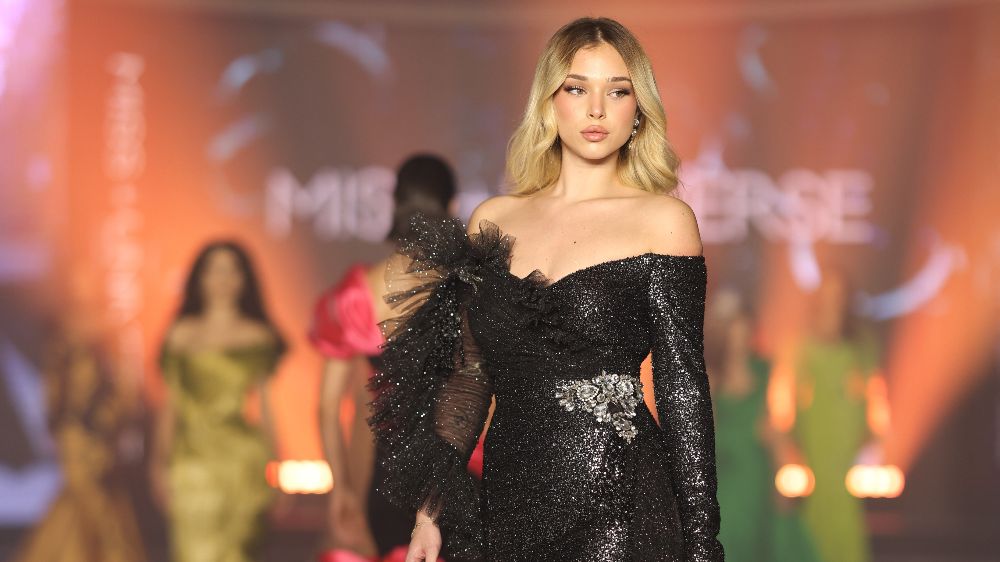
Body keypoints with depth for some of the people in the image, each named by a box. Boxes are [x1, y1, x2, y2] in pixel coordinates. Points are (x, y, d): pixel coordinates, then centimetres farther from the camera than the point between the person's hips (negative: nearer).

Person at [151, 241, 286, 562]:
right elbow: (170, 403, 12)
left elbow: (266, 403, 8)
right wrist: (161, 463, 8)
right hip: (193, 461, 1)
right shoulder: (182, 335, 10)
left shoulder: (259, 337, 7)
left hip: (242, 460, -1)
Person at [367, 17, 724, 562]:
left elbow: (681, 383, -5)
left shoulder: (664, 220, -2)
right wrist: (431, 512, 9)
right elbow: (467, 373, 13)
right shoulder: (492, 220, 9)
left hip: (615, 509, -4)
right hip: (509, 495, 4)